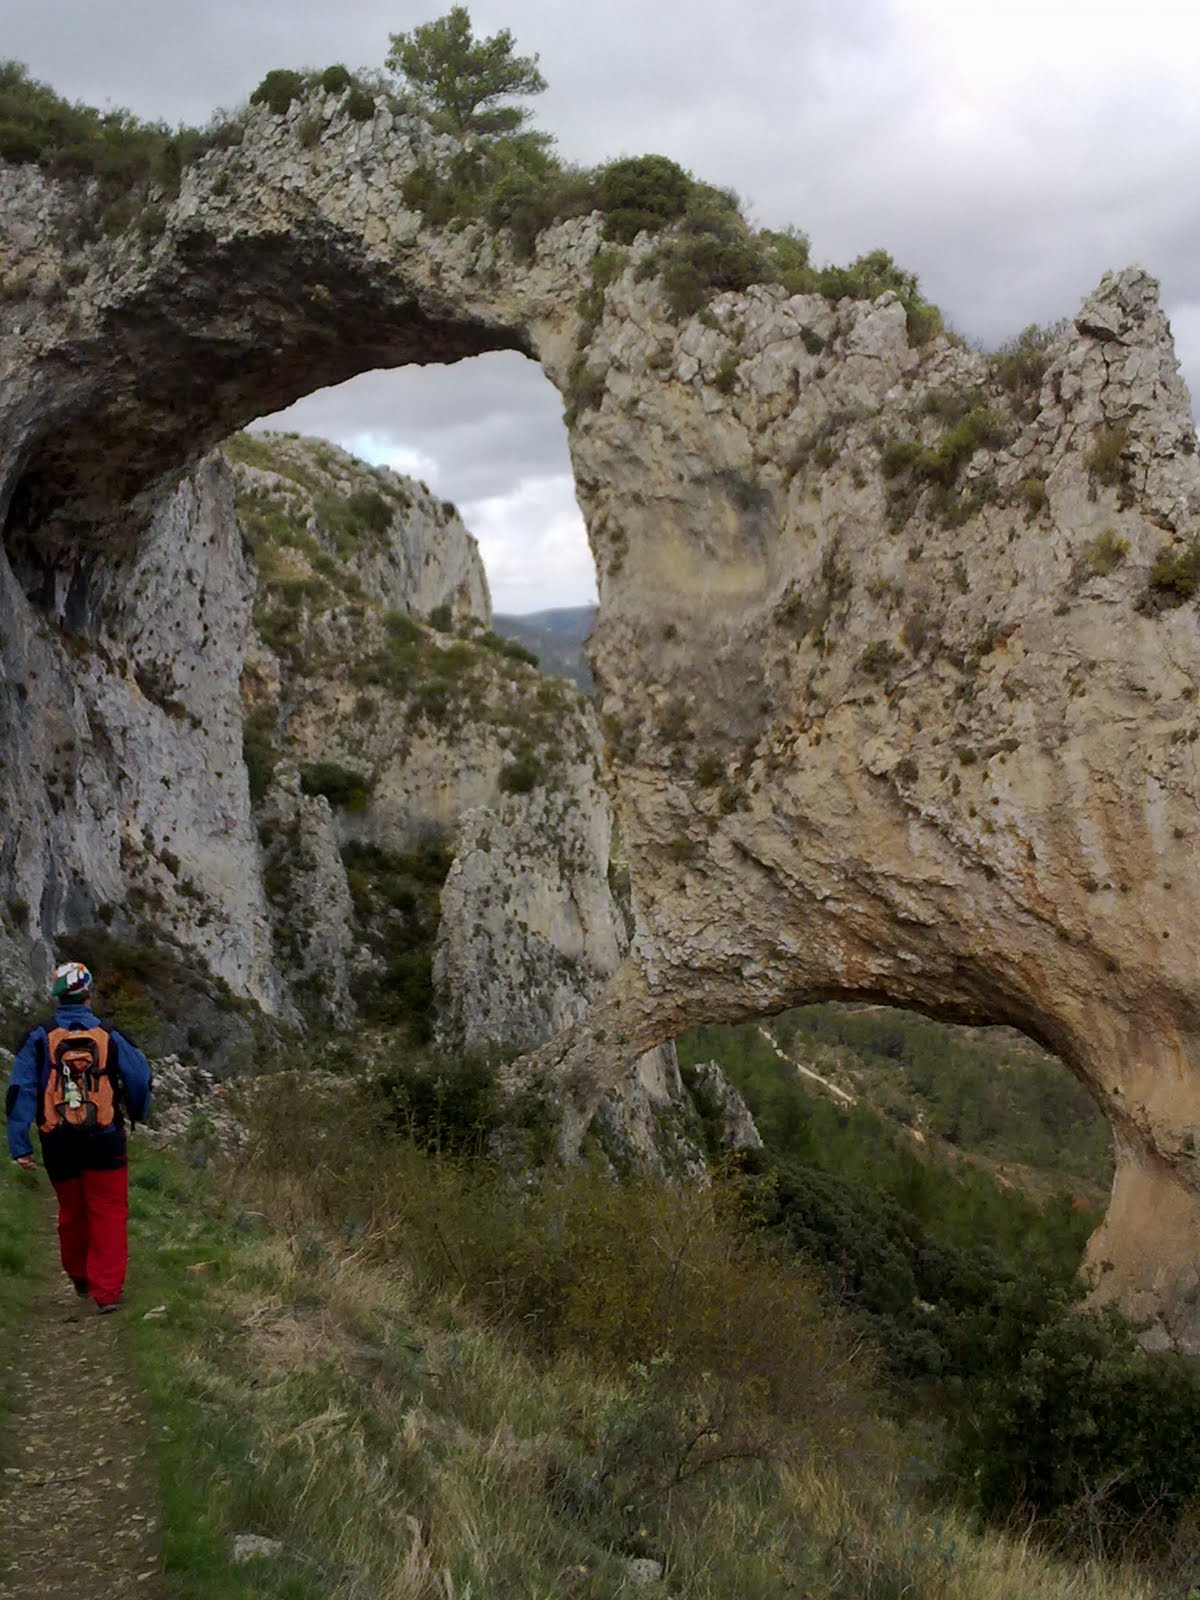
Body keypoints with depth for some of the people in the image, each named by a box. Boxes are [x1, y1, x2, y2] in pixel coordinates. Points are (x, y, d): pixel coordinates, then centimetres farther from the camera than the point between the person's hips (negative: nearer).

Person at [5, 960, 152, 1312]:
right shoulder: (109, 1037, -3)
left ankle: (80, 1278, 36)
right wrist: (136, 1115, 23)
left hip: (59, 1143, 2)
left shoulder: (40, 1038, -4)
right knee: (109, 1214, 5)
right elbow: (141, 1080, 2)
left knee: (72, 1212, 19)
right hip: (104, 1140, -1)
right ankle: (107, 1290, -1)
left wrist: (18, 1144, -8)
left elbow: (20, 1091, -9)